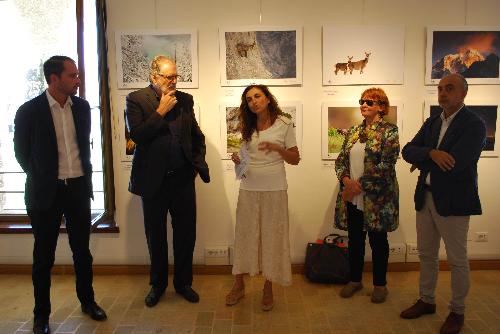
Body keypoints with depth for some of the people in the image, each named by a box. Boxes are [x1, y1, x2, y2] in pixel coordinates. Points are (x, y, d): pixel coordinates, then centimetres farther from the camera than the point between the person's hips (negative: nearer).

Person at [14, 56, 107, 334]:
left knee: (82, 249, 14)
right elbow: (22, 151, 1)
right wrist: (42, 179, 8)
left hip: (79, 187, 4)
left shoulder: (82, 107, 2)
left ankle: (88, 301, 32)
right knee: (44, 255, 9)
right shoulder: (29, 111, -10)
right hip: (46, 192, -3)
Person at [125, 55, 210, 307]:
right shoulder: (136, 99, -4)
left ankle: (183, 282, 28)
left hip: (182, 178, 3)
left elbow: (196, 135, 14)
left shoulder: (185, 100, 7)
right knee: (156, 235, 12)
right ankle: (157, 284, 32)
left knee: (186, 233, 8)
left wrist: (199, 163, 2)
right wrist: (161, 111, -17)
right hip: (154, 179, -2)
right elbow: (136, 135, -16)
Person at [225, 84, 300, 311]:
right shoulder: (247, 126, 8)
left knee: (272, 236, 5)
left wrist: (277, 148, -18)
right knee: (244, 234, 7)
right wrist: (237, 159, -6)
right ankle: (239, 285, 23)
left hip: (274, 190, -3)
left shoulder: (284, 124, -2)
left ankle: (268, 288, 22)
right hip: (248, 189, 3)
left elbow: (295, 159, 0)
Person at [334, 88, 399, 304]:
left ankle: (380, 284, 26)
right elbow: (341, 160, 7)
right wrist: (346, 180, -12)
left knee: (378, 241, 9)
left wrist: (359, 186, -18)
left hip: (376, 198, -5)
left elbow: (385, 166, -16)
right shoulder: (353, 132, 11)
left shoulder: (389, 132, -6)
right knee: (355, 239, 14)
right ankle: (355, 280, 31)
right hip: (352, 198, 5)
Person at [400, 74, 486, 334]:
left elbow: (455, 164, -23)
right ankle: (427, 301, 35)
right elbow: (408, 151, -1)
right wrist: (431, 153, -20)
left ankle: (457, 311, 27)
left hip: (453, 201, -6)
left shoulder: (474, 125, -12)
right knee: (426, 255, 17)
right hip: (425, 198, 6)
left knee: (457, 260, 8)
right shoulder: (431, 122, 9)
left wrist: (422, 163, -8)